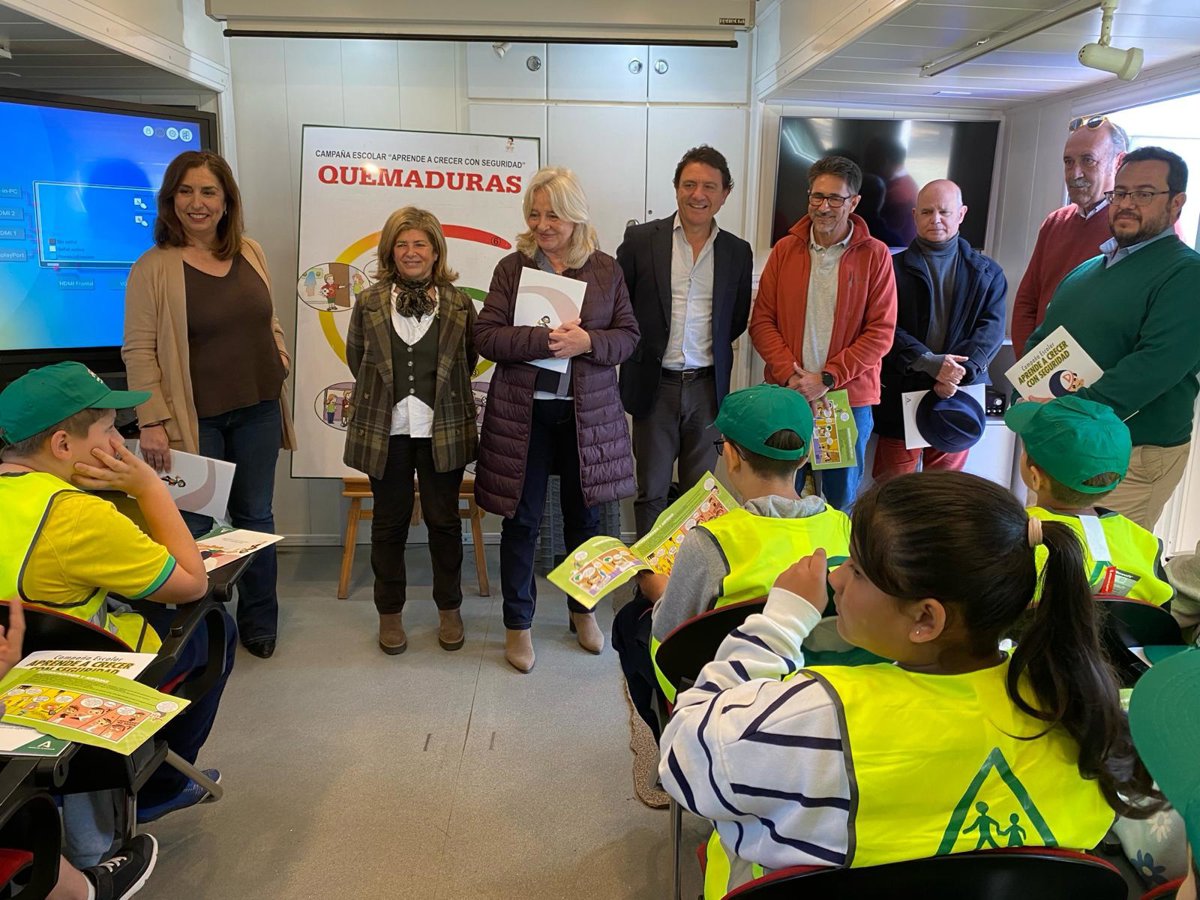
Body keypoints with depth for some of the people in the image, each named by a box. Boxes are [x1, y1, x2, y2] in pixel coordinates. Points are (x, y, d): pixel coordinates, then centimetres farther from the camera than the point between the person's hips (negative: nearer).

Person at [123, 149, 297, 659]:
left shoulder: (250, 253, 6)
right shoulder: (154, 267, -8)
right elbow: (139, 350, -10)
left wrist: (280, 355, 4)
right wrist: (152, 422, -14)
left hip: (258, 410, 5)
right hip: (194, 417, -4)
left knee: (255, 517, 15)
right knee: (193, 526, 5)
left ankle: (258, 623, 31)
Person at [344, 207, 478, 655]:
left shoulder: (459, 304, 0)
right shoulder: (370, 302, 1)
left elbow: (469, 360, 9)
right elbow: (356, 357, 11)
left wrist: (443, 394, 8)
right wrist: (382, 394, 11)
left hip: (443, 430, 0)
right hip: (386, 430, 1)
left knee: (444, 520, 9)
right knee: (390, 522, 10)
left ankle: (449, 609, 25)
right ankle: (390, 613, 25)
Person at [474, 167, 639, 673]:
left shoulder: (606, 270, 4)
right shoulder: (512, 267, 1)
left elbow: (628, 336, 2)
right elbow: (486, 336, -6)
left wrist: (587, 342, -18)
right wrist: (544, 341, -20)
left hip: (588, 412, 1)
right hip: (522, 411, -1)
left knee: (584, 516, 14)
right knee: (521, 520, 5)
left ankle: (583, 609, 35)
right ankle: (517, 623, 22)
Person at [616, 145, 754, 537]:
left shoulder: (738, 252, 5)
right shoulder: (640, 240, -2)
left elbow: (738, 318, 15)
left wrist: (713, 348, 6)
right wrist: (637, 352, 1)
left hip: (707, 387, 2)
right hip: (654, 384, -2)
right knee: (651, 490, 8)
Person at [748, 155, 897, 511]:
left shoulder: (875, 256, -1)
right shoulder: (785, 250, 6)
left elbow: (880, 332, -5)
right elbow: (761, 321, 3)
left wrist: (826, 379, -13)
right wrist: (789, 375, -11)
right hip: (786, 395, 2)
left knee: (842, 499, 10)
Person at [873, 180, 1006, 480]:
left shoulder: (988, 273, 11)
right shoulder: (894, 268, 4)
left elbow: (991, 329, 0)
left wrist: (960, 372, -17)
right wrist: (930, 363, -20)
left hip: (957, 395, 2)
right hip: (900, 397, -2)